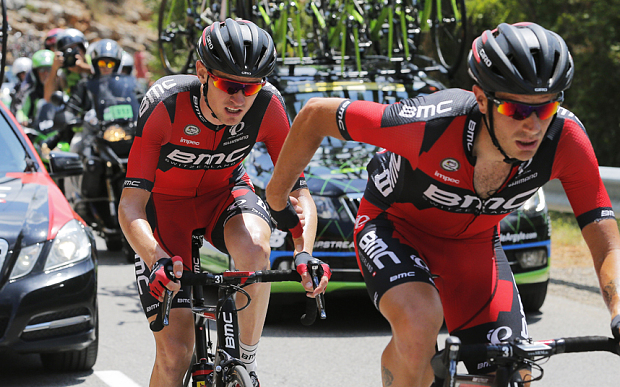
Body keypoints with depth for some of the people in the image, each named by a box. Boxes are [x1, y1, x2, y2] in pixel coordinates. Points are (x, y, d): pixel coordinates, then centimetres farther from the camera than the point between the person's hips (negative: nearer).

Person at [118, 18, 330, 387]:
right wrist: (157, 260, -52)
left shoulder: (267, 105, -25)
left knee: (254, 248, -36)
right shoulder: (164, 105, -32)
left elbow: (298, 191, -20)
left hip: (224, 192, 2)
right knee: (175, 349, -14)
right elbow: (130, 205, -33)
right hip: (165, 202, -2)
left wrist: (305, 253, -40)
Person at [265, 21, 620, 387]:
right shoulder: (432, 124, -37)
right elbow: (317, 115, -23)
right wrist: (277, 194, -7)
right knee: (421, 321, -34)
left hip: (474, 243, 4)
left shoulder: (565, 138, -30)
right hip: (396, 228, -4)